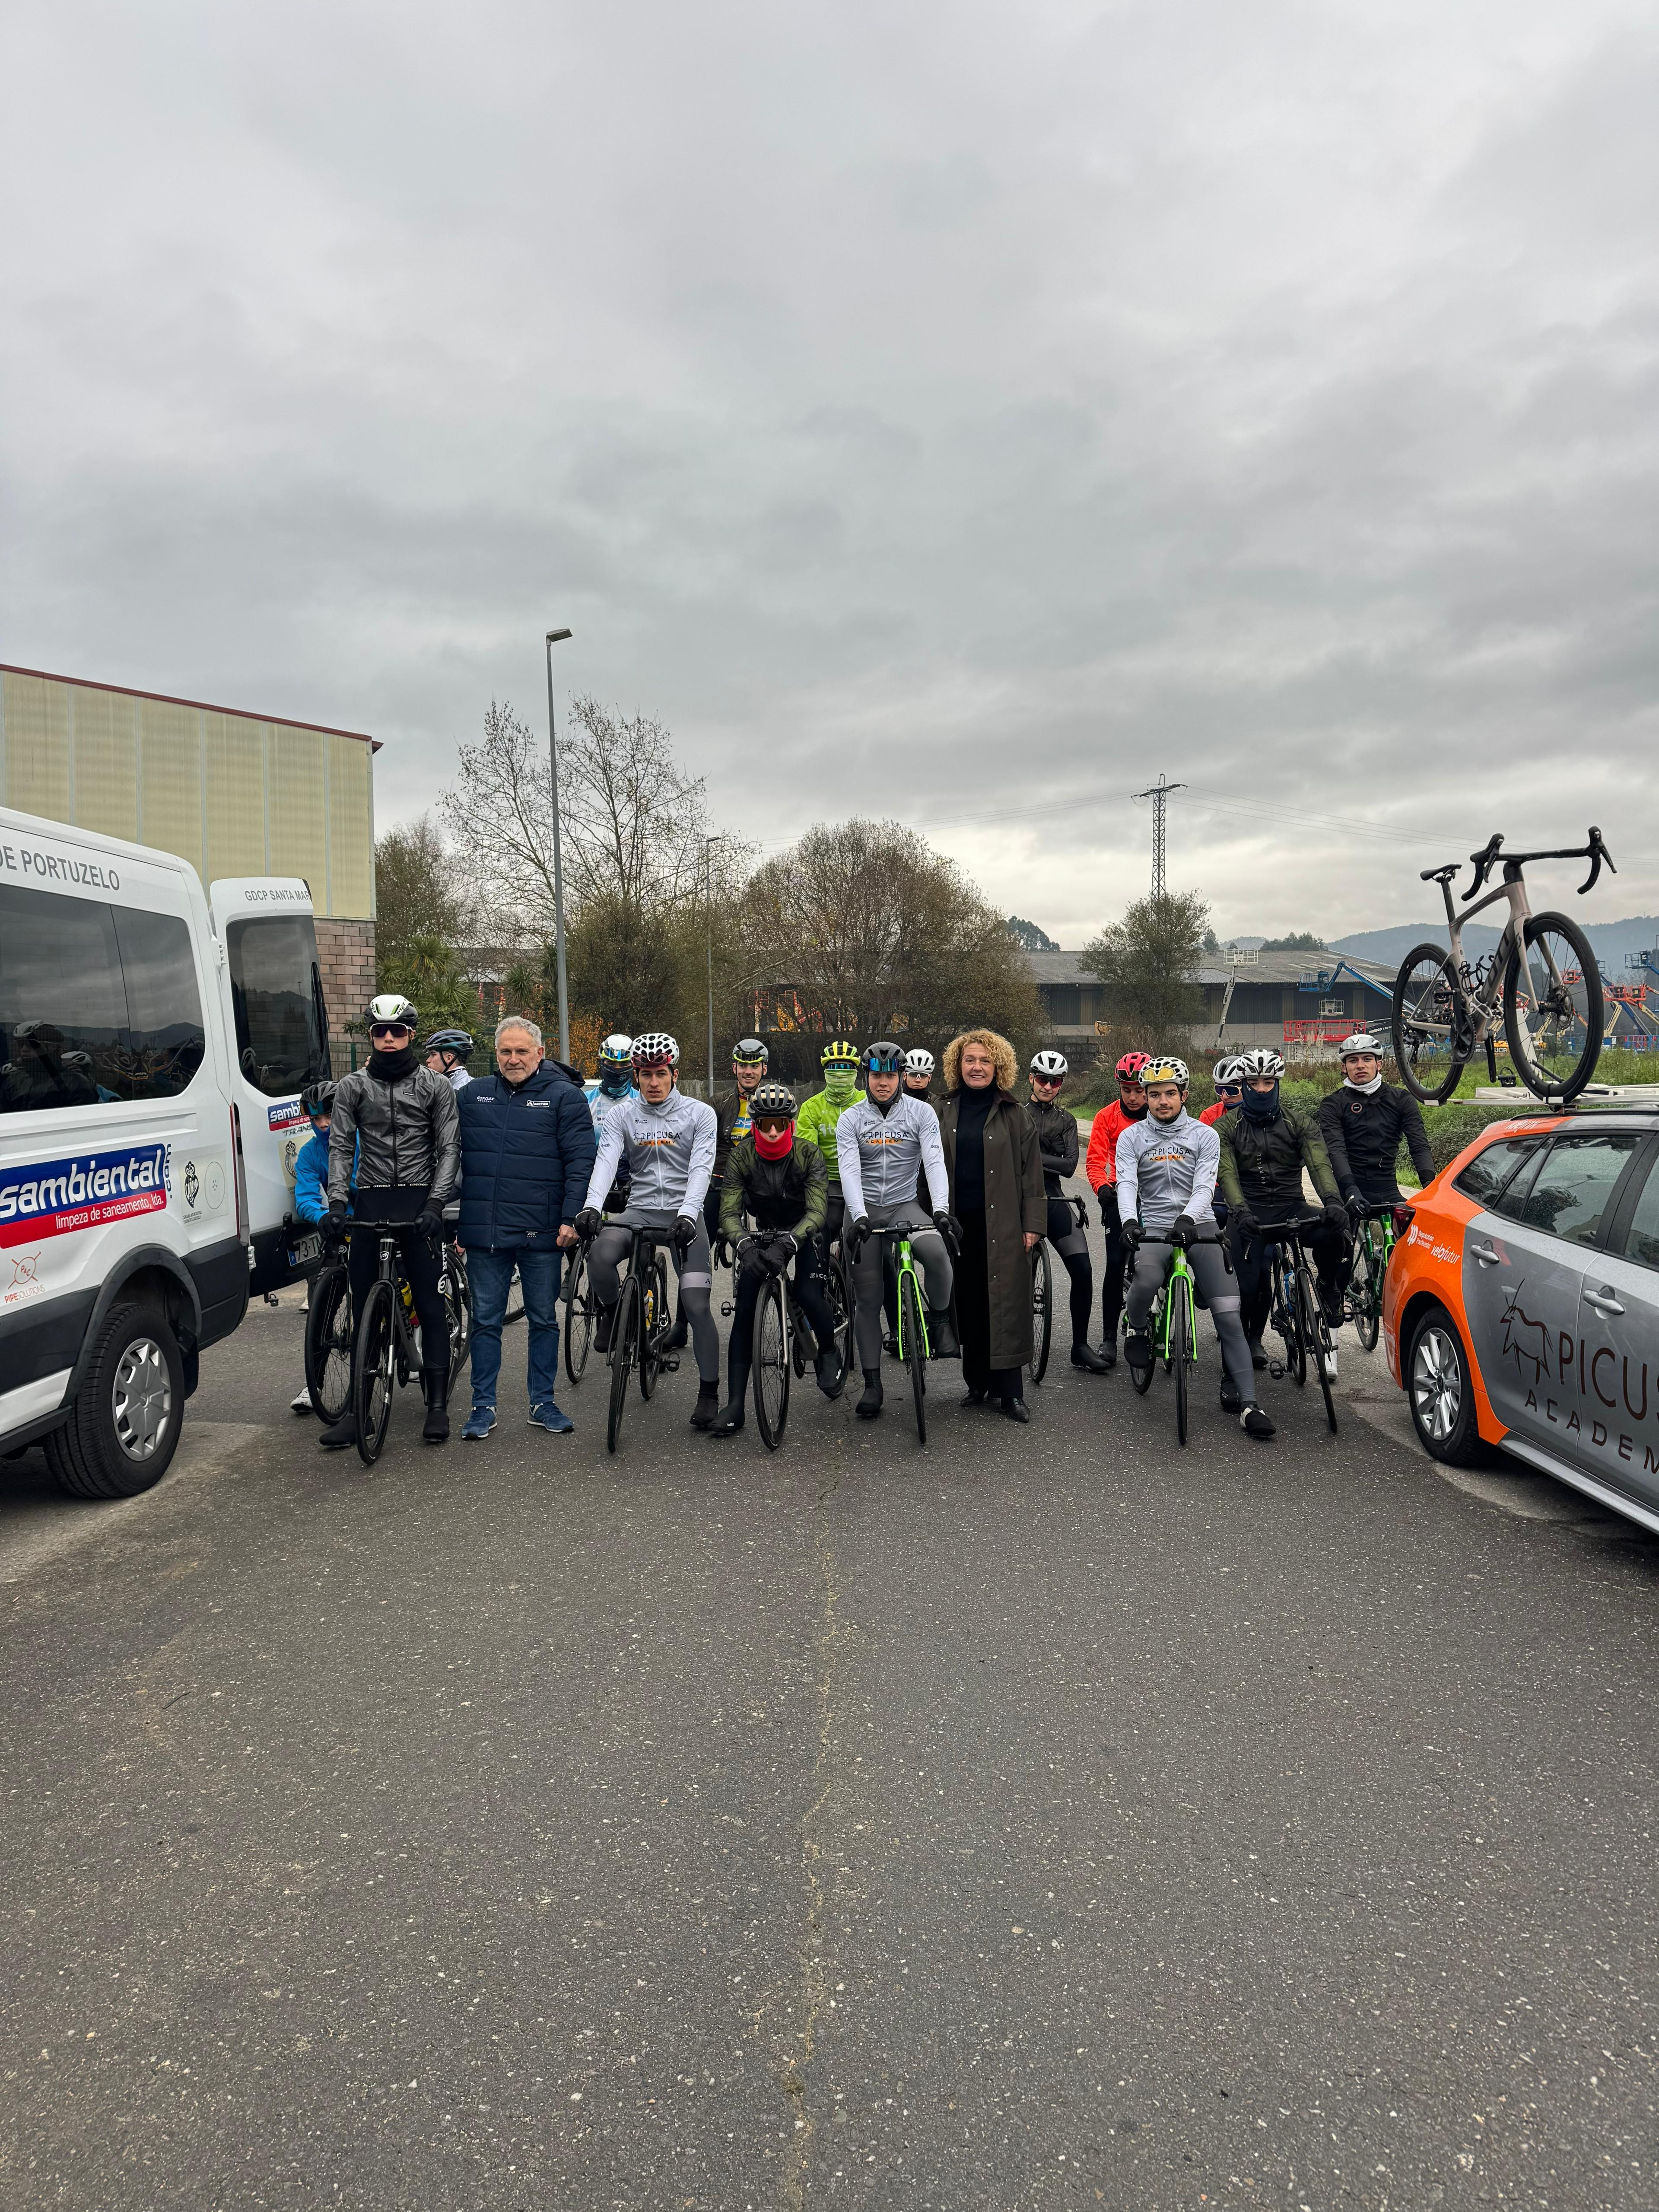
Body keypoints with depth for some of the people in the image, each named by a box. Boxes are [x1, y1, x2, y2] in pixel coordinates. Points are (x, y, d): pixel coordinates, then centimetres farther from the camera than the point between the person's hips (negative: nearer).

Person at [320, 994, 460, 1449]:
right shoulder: (352, 1086, 9)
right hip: (370, 1202, 2)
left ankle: (438, 1405, 6)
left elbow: (449, 1149, 1)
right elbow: (341, 1147, 4)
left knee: (430, 1302, -2)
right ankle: (356, 1406, 10)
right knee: (362, 1305, 4)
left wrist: (435, 1203, -13)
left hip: (419, 1203, -2)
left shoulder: (435, 1086, 5)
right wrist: (337, 1201, -10)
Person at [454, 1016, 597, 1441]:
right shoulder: (474, 1095, 10)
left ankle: (543, 1404, 19)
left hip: (541, 1234, -2)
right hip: (483, 1231, 3)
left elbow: (580, 1162, -4)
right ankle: (483, 1407, 18)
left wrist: (571, 1219, -12)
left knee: (544, 1319, 8)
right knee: (486, 1321, 8)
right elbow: (452, 1157, 14)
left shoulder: (564, 1096, 0)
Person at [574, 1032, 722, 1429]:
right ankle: (612, 1311, 2)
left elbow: (701, 1168, -11)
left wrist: (687, 1214, -28)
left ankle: (709, 1392, 4)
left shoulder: (699, 1113, 1)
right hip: (638, 1210, 1)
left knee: (696, 1304, -11)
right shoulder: (621, 1115, 6)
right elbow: (606, 1160, -9)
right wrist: (591, 1206, -27)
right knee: (601, 1256, -31)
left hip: (683, 1213, -1)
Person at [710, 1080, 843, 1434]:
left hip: (804, 1231, -2)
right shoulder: (741, 1157, -17)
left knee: (809, 1295, -25)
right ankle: (735, 1405, -9)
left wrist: (786, 1244, -49)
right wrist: (744, 1246, -44)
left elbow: (817, 1211, -31)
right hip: (764, 1232, 2)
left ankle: (829, 1353, 9)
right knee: (745, 1310, -12)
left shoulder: (808, 1154, -22)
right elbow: (729, 1212, -22)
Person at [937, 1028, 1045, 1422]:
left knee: (1005, 1301, -4)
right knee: (968, 1303, 6)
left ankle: (1010, 1391, 1)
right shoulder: (945, 1113, 10)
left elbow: (1031, 1171, 1)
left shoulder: (1014, 1115, 3)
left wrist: (1032, 1224, -5)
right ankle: (978, 1383, 18)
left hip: (1002, 1224, -3)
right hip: (959, 1222, 3)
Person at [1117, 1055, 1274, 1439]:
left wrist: (1187, 1218, -29)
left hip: (1198, 1226, 1)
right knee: (1147, 1278, -34)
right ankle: (1137, 1328, -1)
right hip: (1155, 1227, 0)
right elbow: (1126, 1184, -8)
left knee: (1229, 1315, -11)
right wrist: (1129, 1221, -29)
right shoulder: (1132, 1137, 6)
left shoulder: (1205, 1135, 4)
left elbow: (1205, 1187, -8)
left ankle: (1247, 1403, -8)